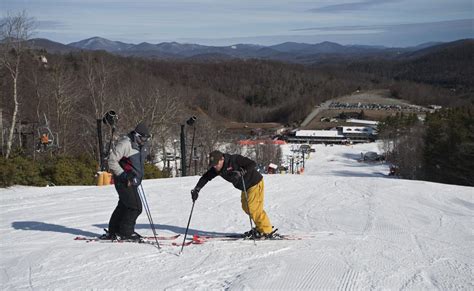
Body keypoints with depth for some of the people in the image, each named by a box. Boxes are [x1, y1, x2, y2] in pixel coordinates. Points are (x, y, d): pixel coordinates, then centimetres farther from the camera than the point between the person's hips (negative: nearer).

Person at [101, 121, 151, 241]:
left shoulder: (142, 146, 11)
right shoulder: (125, 144, -18)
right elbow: (112, 160, -18)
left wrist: (139, 176, 16)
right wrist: (123, 175, -21)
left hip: (132, 181, 9)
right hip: (124, 181, -9)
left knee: (124, 206, 14)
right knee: (135, 207, -11)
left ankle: (112, 232, 23)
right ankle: (125, 232, 0)